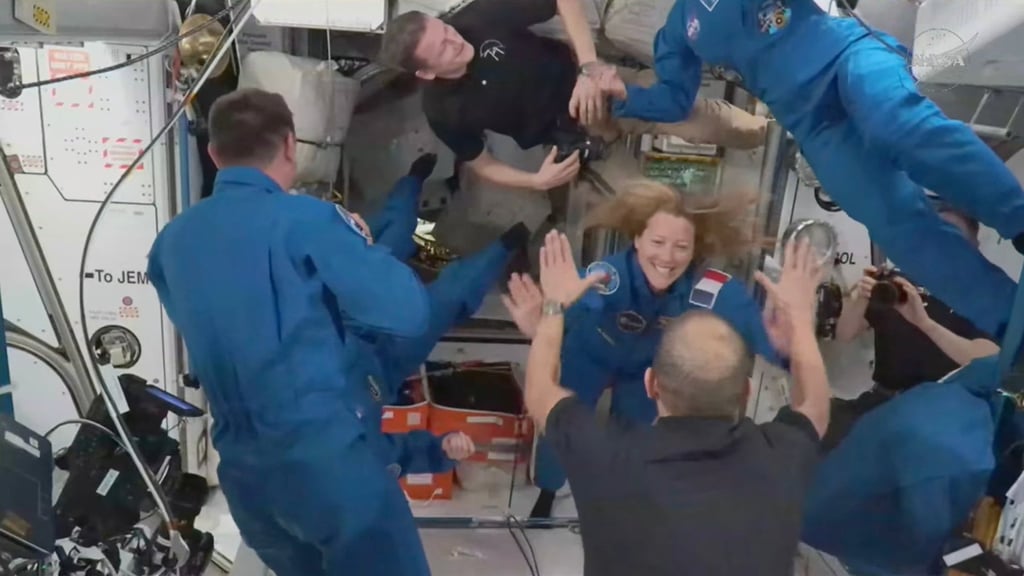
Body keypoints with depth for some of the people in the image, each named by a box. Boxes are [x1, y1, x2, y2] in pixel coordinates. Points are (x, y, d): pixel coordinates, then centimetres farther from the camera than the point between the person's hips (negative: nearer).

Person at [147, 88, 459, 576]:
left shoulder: (172, 240, 6)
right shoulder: (305, 219, -14)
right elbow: (408, 314, -15)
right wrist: (359, 241, 2)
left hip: (242, 472, 7)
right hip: (328, 457, -7)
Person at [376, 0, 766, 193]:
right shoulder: (441, 111, -19)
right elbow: (479, 164, -3)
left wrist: (589, 67, -29)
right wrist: (536, 181, -17)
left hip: (588, 83, 1)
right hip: (569, 136, 0)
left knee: (701, 117, -15)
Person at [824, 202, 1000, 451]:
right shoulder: (898, 286, 11)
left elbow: (989, 362, -16)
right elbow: (843, 335, 5)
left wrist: (924, 321, -29)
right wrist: (858, 300, -17)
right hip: (883, 400, 3)